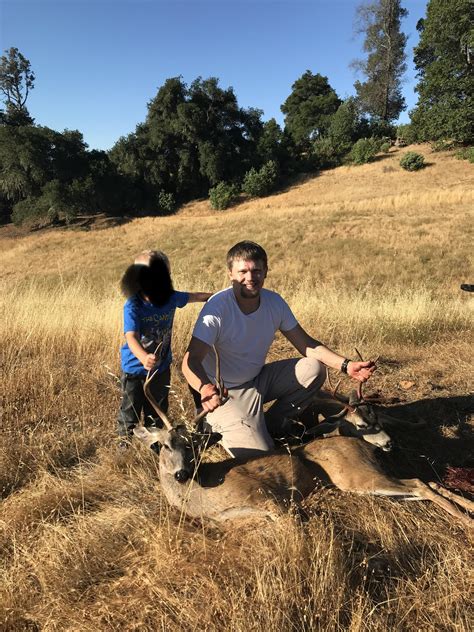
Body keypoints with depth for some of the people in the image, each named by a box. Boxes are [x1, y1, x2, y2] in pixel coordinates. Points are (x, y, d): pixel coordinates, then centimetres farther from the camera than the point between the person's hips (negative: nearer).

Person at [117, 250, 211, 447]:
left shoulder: (171, 298, -11)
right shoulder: (132, 306, -25)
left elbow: (193, 296, 9)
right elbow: (131, 337, -37)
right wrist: (144, 358, -56)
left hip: (161, 368, 4)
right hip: (135, 369, -4)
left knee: (157, 409, 20)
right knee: (130, 409, 13)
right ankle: (124, 441, 35)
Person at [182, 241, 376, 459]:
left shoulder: (274, 302, -7)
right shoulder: (217, 308, -25)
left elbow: (306, 344, -2)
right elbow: (191, 361, -31)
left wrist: (345, 365, -17)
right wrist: (205, 388, -53)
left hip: (258, 379, 6)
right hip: (226, 393, -6)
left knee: (313, 369, -12)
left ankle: (270, 426, 3)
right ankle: (218, 428, 12)